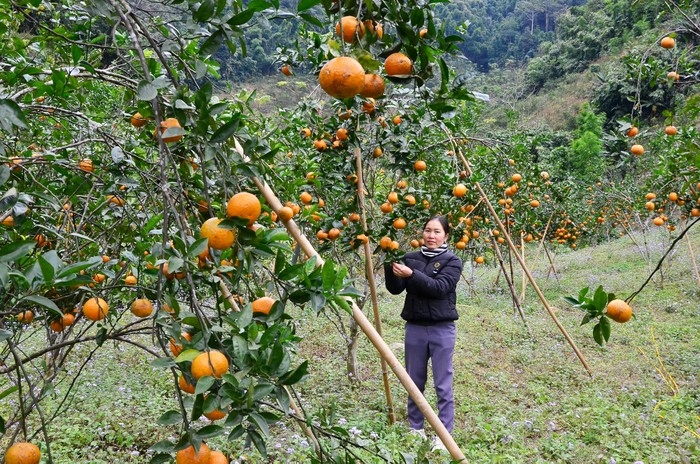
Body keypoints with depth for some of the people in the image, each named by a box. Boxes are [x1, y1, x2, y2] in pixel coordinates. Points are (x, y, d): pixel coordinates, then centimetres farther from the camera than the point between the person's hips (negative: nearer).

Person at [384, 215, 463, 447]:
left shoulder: (452, 261, -3)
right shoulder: (410, 257, 6)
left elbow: (440, 288, -19)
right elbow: (395, 289, 0)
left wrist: (412, 275, -27)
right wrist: (390, 265, -16)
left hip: (442, 329, -3)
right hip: (414, 327, 3)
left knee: (443, 385, 2)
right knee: (414, 382, 13)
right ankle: (415, 428, 29)